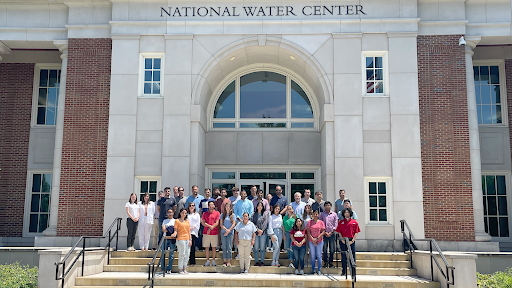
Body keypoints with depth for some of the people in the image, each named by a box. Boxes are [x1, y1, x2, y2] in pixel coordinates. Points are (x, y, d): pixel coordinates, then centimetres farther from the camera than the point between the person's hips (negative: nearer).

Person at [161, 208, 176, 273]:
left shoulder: (175, 221, 11)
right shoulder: (165, 221, 15)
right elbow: (163, 229, 1)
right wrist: (169, 230, -11)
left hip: (172, 239, -1)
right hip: (165, 239, 1)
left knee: (171, 254, -1)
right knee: (163, 254, -1)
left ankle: (169, 269, 4)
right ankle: (163, 269, 7)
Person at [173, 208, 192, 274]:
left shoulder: (187, 221, 16)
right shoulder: (177, 221, 2)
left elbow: (189, 231, 15)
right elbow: (176, 230, -3)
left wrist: (190, 239, 8)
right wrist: (174, 233, -25)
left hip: (187, 239, 5)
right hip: (180, 239, -5)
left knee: (187, 254, 5)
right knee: (182, 254, -7)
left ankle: (184, 269, 14)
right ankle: (180, 269, 1)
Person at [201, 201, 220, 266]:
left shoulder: (217, 213, 4)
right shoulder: (205, 213, 9)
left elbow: (217, 223, -2)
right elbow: (203, 222, 1)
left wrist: (210, 228, -11)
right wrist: (210, 226, -12)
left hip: (214, 233, -1)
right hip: (206, 233, 2)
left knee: (214, 247, 3)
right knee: (206, 247, 2)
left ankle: (213, 261, 9)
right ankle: (207, 261, 9)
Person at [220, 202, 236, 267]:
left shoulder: (233, 215, 6)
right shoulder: (222, 215, 9)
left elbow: (234, 224, 0)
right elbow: (221, 224, 4)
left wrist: (229, 230, -9)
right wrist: (226, 229, -9)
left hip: (230, 232, -2)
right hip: (223, 232, 2)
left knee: (229, 247, -5)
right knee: (224, 247, 1)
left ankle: (229, 262, -3)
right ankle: (225, 261, 4)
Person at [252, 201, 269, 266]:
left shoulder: (265, 214, 5)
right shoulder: (254, 214, 7)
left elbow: (265, 223, -2)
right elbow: (253, 223, 1)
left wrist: (262, 231, -10)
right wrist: (258, 229, -11)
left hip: (263, 232, -1)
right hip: (256, 232, 1)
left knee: (262, 248, 1)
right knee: (256, 248, 1)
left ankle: (262, 261, 8)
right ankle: (256, 262, 8)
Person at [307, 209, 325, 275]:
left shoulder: (321, 222, 2)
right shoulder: (310, 222, 4)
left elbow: (323, 232, -2)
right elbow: (308, 232, 1)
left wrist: (317, 238, -10)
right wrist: (312, 239, -10)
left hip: (319, 241, -1)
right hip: (311, 241, 1)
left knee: (319, 255, 1)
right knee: (312, 256, 6)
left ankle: (319, 270, 8)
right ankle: (313, 270, 13)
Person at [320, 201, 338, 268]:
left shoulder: (334, 214, 8)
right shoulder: (322, 214, 6)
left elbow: (336, 224, 5)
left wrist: (331, 232, -5)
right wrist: (324, 232, -5)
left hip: (332, 234, 1)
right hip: (324, 234, -1)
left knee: (332, 250, -1)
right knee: (325, 249, -2)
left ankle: (330, 263, 9)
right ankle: (325, 263, 5)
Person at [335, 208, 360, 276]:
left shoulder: (354, 222, 4)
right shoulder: (341, 222, 7)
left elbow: (356, 233, 2)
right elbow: (339, 232, 5)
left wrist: (352, 241, -9)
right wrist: (342, 240, -8)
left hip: (351, 241, -1)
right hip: (343, 241, 1)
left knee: (352, 256, 1)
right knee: (343, 256, 6)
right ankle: (343, 271, 13)